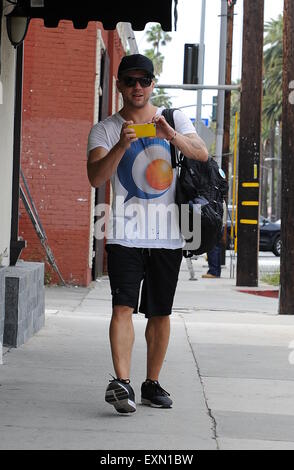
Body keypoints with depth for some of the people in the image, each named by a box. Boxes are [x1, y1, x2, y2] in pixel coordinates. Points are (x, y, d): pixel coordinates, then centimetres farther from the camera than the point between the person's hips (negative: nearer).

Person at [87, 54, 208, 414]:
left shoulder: (174, 120, 9)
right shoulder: (105, 130, 3)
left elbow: (201, 154, -8)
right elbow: (95, 177, -11)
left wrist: (171, 135, -27)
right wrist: (121, 145, -28)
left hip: (168, 235, 2)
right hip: (125, 233, -2)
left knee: (160, 313, 7)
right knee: (123, 306, -17)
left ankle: (152, 384, 18)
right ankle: (121, 382, -26)